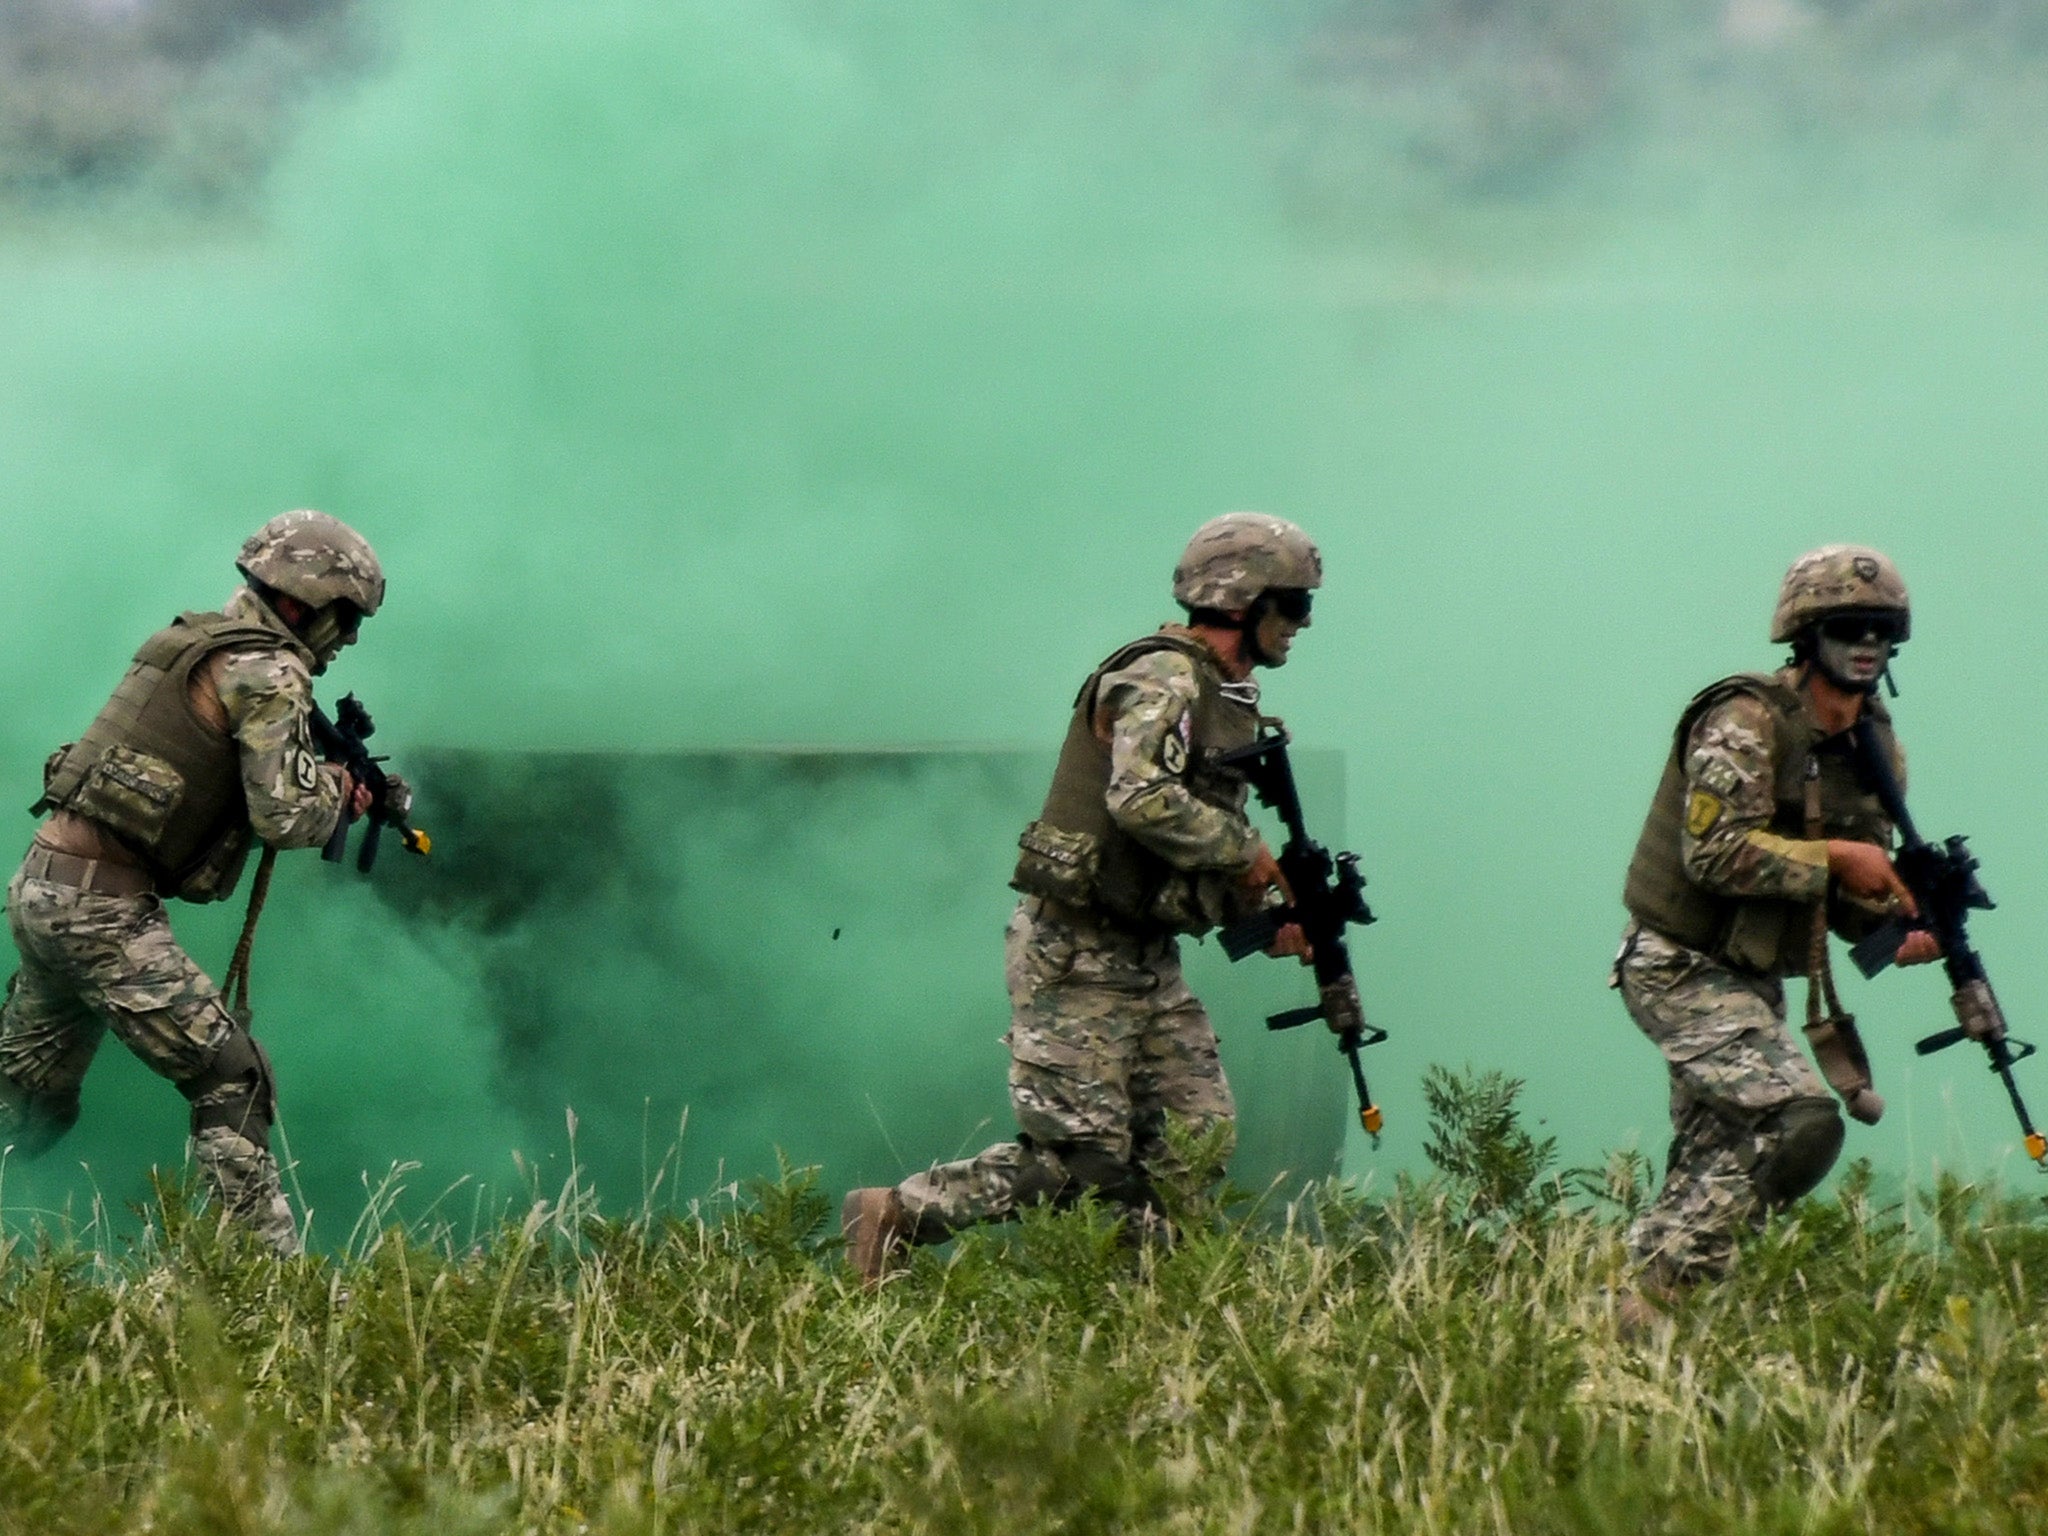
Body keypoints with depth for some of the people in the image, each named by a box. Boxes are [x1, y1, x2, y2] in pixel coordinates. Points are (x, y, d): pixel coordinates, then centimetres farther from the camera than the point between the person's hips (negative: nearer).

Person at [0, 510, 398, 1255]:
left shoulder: (195, 644, 17)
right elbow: (286, 815, -17)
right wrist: (341, 787, 3)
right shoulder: (267, 674, -10)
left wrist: (331, 782, 15)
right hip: (104, 910, -9)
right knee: (231, 1081, -5)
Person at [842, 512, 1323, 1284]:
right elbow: (1143, 799, -32)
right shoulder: (1165, 681, -16)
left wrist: (1268, 903, 7)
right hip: (1077, 957, -10)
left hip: (1145, 957, 10)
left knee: (1199, 1138, 2)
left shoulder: (1223, 696, 15)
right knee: (1076, 1153, -8)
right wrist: (1246, 851, -21)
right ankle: (894, 1218, 1)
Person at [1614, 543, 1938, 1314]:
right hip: (1681, 968, -9)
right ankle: (1664, 1292, -18)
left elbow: (1852, 884, 11)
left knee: (1715, 1159, 14)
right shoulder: (1745, 722, -17)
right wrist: (1834, 857, -24)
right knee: (1799, 1119, -22)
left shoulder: (1874, 744, 8)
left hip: (1751, 979, 9)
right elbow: (1719, 852, -26)